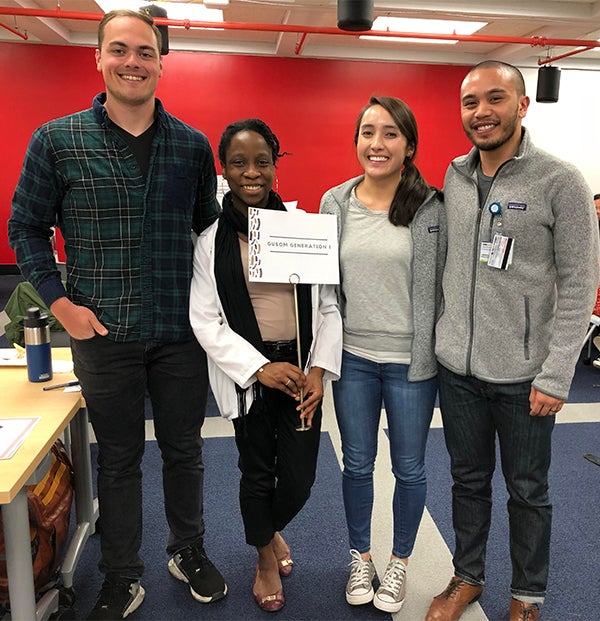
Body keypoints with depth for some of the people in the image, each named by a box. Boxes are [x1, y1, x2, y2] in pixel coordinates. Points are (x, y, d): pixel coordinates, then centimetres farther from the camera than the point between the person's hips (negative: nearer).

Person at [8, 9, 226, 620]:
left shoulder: (193, 145, 4)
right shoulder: (57, 141, -1)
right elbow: (26, 227, 4)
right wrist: (61, 304, -6)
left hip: (181, 330, 2)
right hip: (103, 333, -1)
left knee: (183, 449, 15)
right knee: (118, 458, 12)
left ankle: (189, 552, 39)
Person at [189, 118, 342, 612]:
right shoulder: (211, 242, -4)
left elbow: (328, 304, 1)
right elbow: (205, 320, -5)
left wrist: (319, 369, -8)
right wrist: (259, 367, -13)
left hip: (303, 371, 1)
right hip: (249, 373, -1)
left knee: (300, 478, 5)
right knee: (257, 473, 15)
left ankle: (274, 530, 43)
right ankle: (266, 557, 44)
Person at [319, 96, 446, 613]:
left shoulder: (431, 207, -7)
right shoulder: (334, 203, 1)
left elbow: (440, 285, -5)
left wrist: (434, 355, -6)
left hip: (410, 360, -2)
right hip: (353, 357, 2)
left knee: (409, 469, 14)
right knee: (357, 465, 16)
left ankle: (399, 562, 38)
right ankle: (360, 557, 40)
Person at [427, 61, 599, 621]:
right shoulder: (453, 177, 5)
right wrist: (443, 339, 8)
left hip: (523, 374, -4)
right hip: (457, 366, 4)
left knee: (527, 490, 13)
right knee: (468, 479, 19)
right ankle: (467, 576, 40)